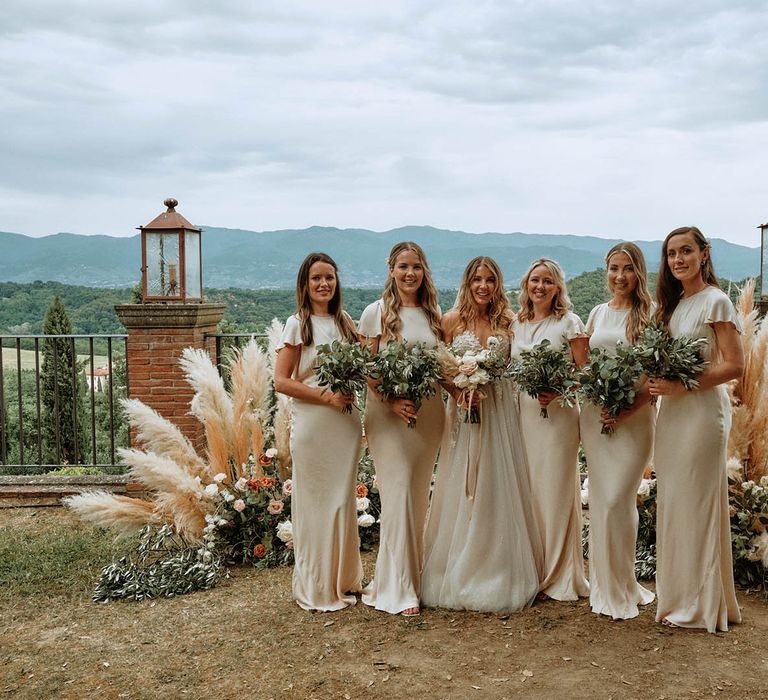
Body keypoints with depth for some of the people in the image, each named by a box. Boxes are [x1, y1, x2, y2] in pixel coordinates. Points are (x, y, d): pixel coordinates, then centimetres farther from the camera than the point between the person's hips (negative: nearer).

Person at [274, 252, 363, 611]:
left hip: (347, 423, 5)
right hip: (313, 423, -5)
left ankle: (344, 579, 25)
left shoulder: (346, 322, 11)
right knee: (315, 502, 2)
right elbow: (281, 381, -9)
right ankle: (315, 588, 16)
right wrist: (326, 396, -16)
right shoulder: (298, 324, -4)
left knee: (343, 500, 11)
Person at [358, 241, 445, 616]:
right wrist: (391, 402, -18)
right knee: (398, 493, -6)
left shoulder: (433, 314, 11)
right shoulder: (377, 312, -2)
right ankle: (399, 588, 4)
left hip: (429, 412, 4)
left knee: (420, 496, 10)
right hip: (389, 413, -4)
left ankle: (415, 575, 25)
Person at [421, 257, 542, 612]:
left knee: (499, 491, 6)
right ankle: (460, 575, 15)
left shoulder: (507, 320, 4)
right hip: (465, 409, -1)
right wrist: (458, 390, -15)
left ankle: (499, 576, 18)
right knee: (463, 492, 3)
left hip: (501, 411, 2)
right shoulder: (452, 320, 0)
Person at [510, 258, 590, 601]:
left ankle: (559, 576, 12)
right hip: (523, 414, 5)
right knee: (526, 491, 7)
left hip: (558, 415, -5)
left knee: (556, 491, -1)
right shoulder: (516, 324, 13)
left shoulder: (569, 323, -2)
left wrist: (557, 392, -20)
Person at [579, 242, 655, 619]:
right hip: (594, 413, 5)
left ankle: (622, 590, 10)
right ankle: (604, 586, 22)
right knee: (600, 499, 9)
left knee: (618, 500, -8)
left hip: (633, 416, -5)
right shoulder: (598, 313, 12)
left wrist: (629, 410, -18)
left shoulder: (650, 314, -4)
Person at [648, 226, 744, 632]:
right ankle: (681, 597, 23)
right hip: (672, 412, 8)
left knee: (697, 504, -1)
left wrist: (680, 386, -21)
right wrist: (658, 384, -2)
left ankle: (704, 605, 13)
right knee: (672, 503, 11)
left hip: (702, 411, -8)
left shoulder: (715, 301, -9)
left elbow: (734, 366, -14)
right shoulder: (673, 305, 14)